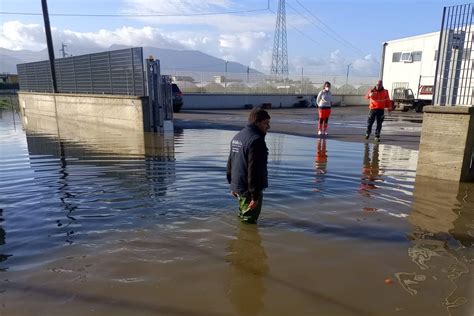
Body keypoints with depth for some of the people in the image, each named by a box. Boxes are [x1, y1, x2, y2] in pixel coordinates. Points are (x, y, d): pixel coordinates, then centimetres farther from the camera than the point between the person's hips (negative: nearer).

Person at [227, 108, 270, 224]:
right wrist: (255, 196, -23)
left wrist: (232, 185, 24)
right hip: (249, 189, -9)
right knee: (249, 220, 3)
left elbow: (230, 163, 17)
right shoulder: (256, 140, -21)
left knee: (243, 216, 26)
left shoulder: (237, 137, 11)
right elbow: (254, 170, -25)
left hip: (237, 186, 10)